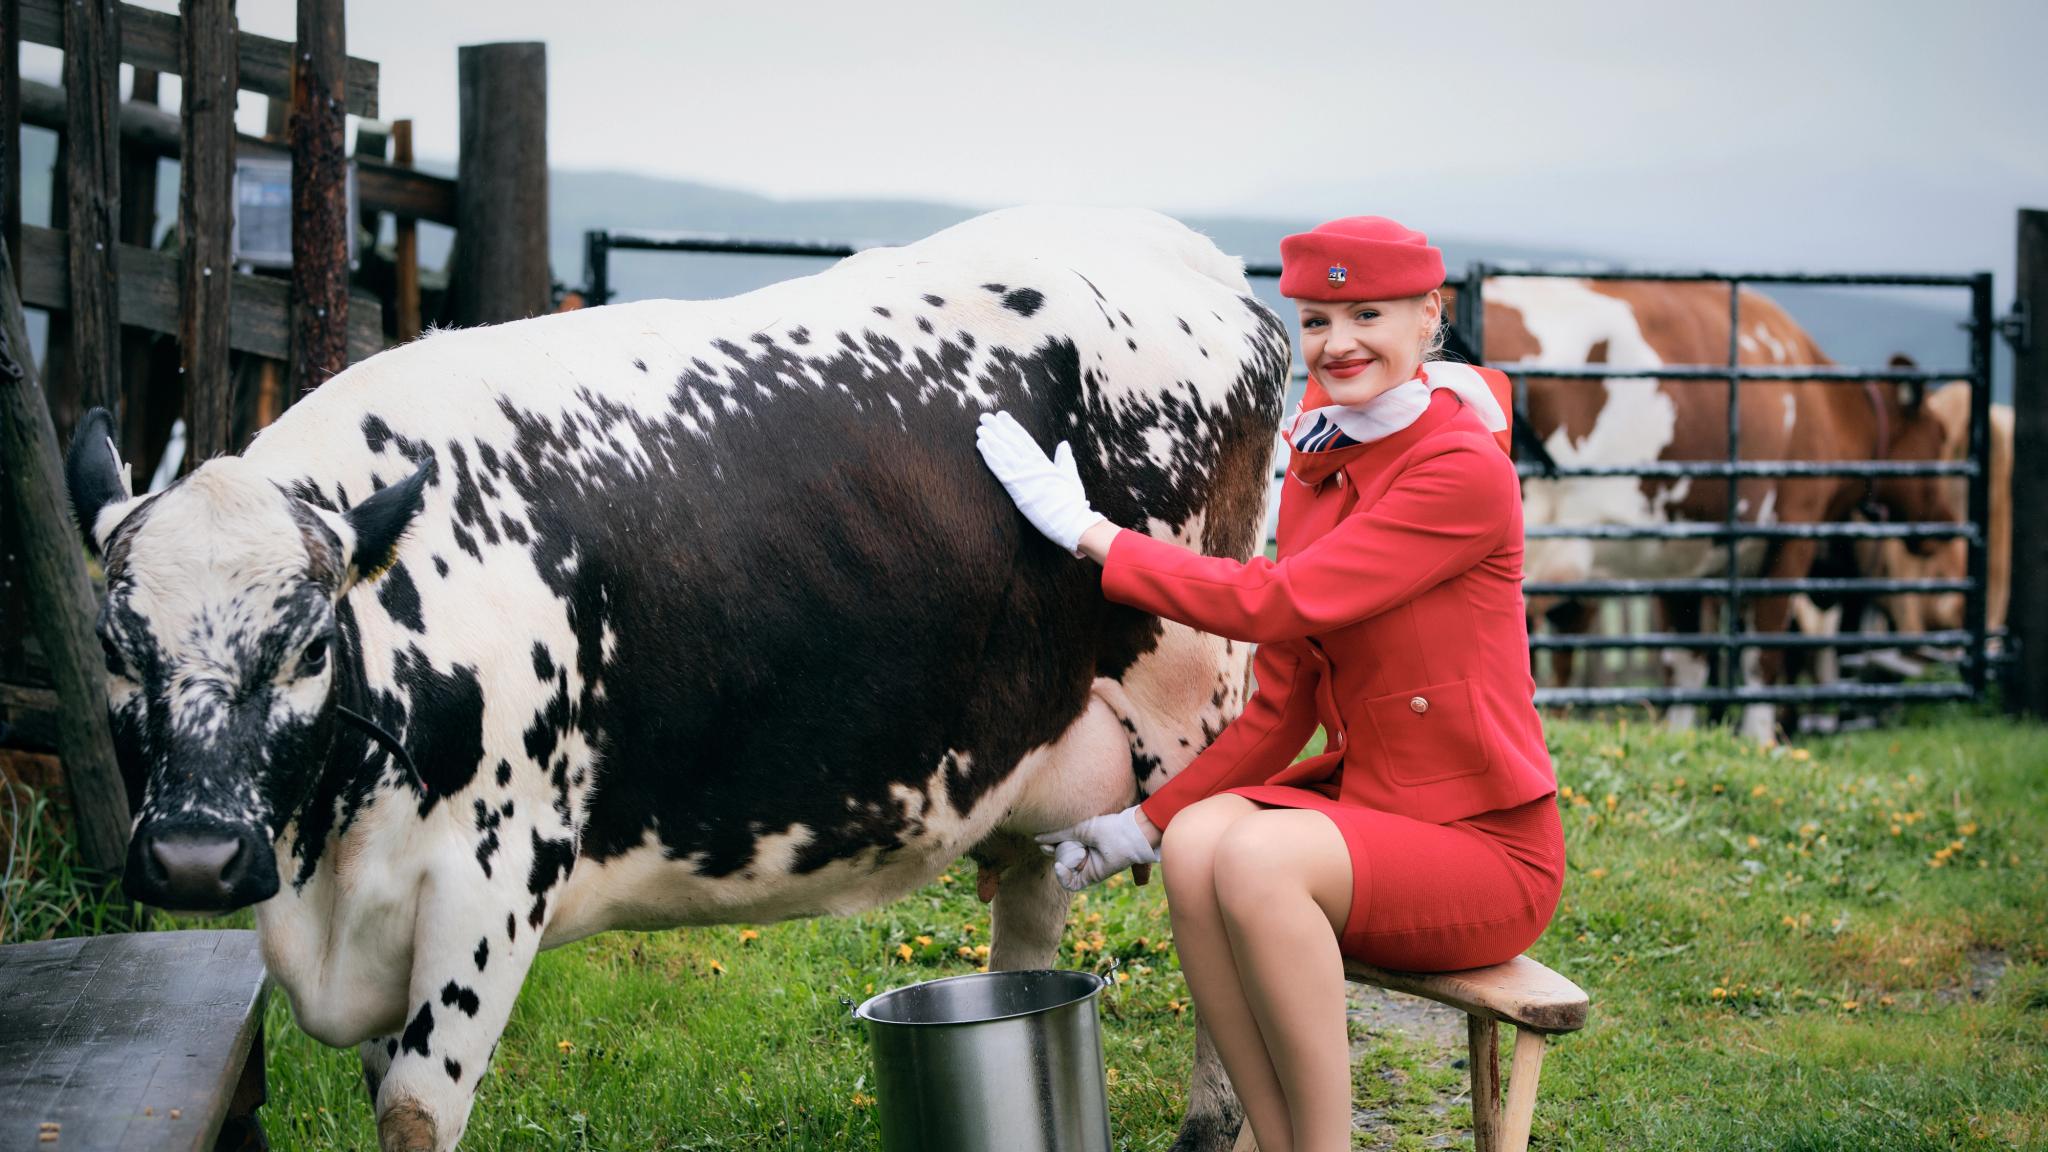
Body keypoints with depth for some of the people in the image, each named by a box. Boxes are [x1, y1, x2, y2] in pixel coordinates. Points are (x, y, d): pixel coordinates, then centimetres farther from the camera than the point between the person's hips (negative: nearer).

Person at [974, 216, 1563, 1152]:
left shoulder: (1465, 468, -15)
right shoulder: (1315, 469, 9)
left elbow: (1278, 606, -22)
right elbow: (1280, 707, 10)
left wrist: (1088, 533, -16)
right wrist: (1143, 825, 1)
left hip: (1486, 844, -7)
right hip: (1360, 797, 7)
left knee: (1258, 856, -31)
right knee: (1196, 842, -23)